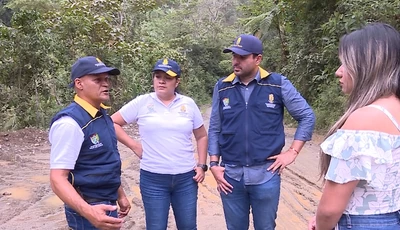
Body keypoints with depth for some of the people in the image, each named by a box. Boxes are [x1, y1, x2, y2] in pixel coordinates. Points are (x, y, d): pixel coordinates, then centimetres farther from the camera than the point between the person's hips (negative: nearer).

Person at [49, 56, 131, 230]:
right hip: (90, 209, -8)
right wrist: (87, 211, -37)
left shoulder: (102, 116, 5)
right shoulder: (70, 123, -22)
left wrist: (120, 195, 18)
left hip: (107, 204, 8)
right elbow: (58, 179, -24)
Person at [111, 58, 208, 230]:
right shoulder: (142, 102, -4)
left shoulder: (188, 104, 3)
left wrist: (202, 166, 3)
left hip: (186, 178, 2)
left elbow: (201, 136, 12)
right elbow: (113, 123, 1)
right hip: (153, 179, -2)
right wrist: (134, 146, -5)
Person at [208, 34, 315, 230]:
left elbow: (307, 116, 3)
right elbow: (215, 129, 7)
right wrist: (214, 164, 1)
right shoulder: (222, 87, 2)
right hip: (230, 175, 2)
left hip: (265, 174, -2)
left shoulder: (278, 84, -4)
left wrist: (292, 152, -3)